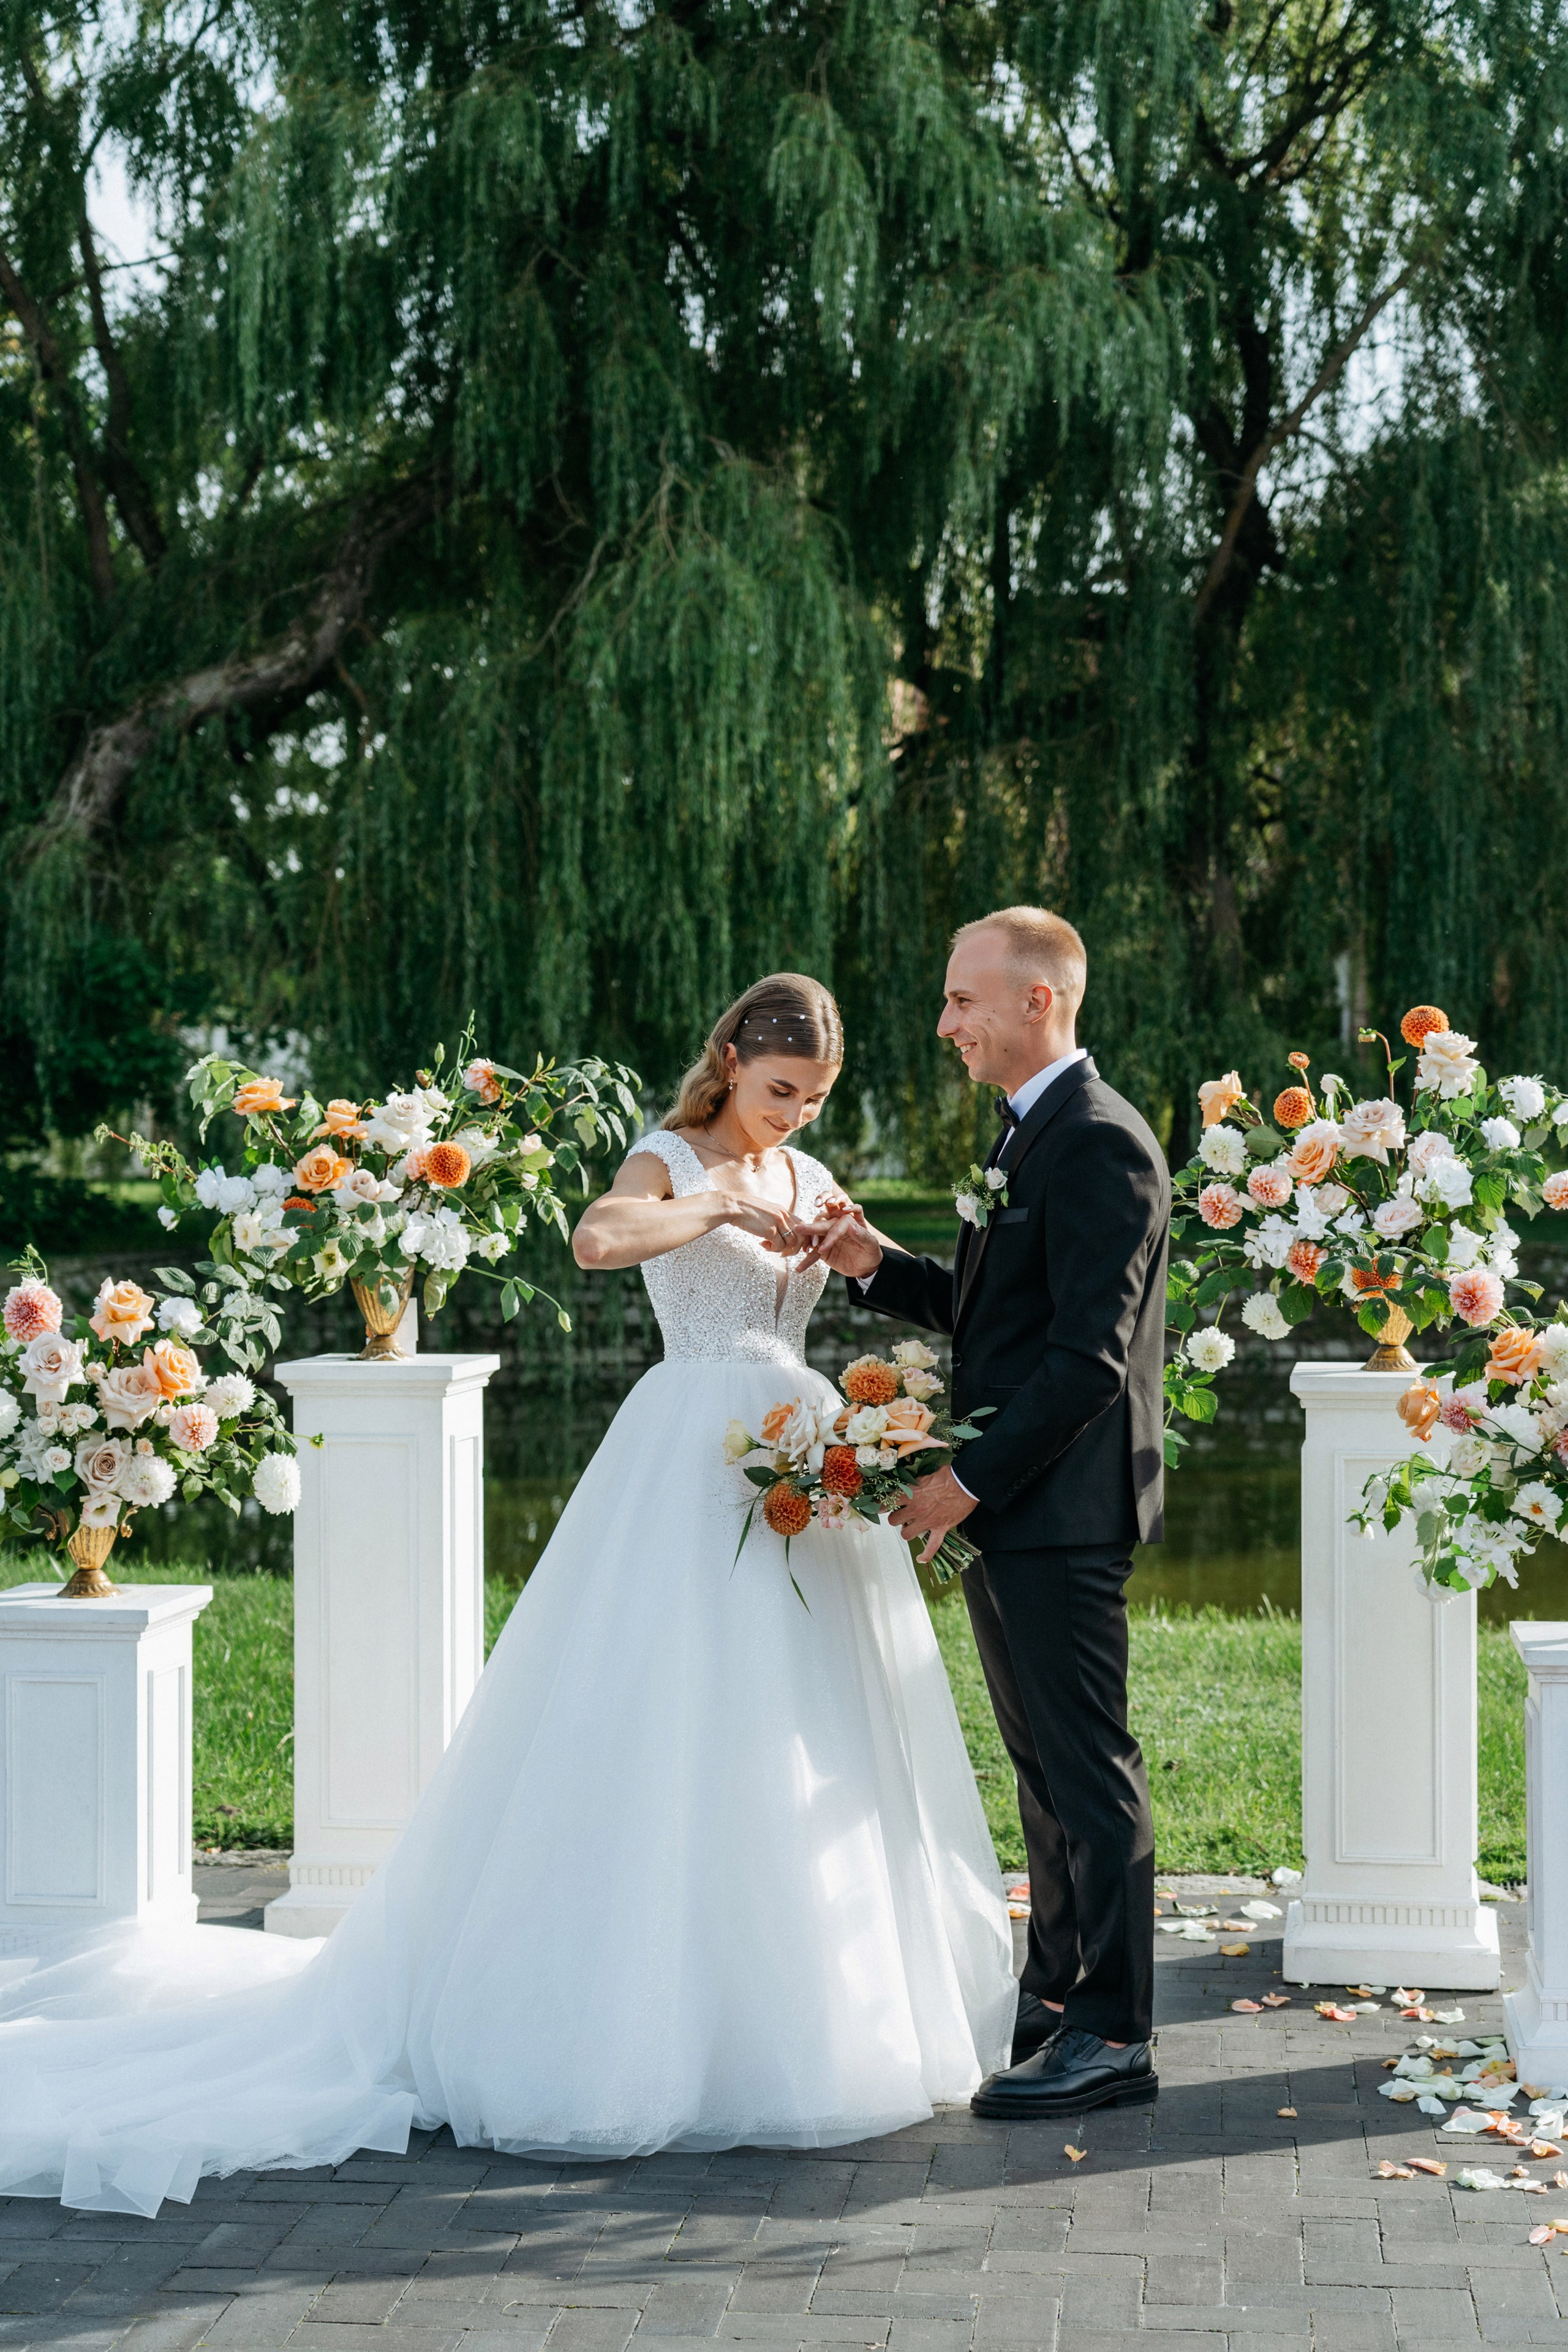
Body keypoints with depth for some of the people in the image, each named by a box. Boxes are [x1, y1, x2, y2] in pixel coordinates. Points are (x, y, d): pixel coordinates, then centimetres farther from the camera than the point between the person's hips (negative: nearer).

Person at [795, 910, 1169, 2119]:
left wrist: (972, 1477, -20)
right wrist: (882, 1265, 7)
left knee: (1089, 1768, -3)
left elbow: (1090, 1352, -21)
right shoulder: (1032, 1136, 17)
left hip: (1063, 1510, -10)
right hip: (1009, 1514, 10)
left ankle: (1113, 2036, 4)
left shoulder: (1101, 1143, -16)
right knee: (1046, 1763, 16)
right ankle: (1058, 2001, 26)